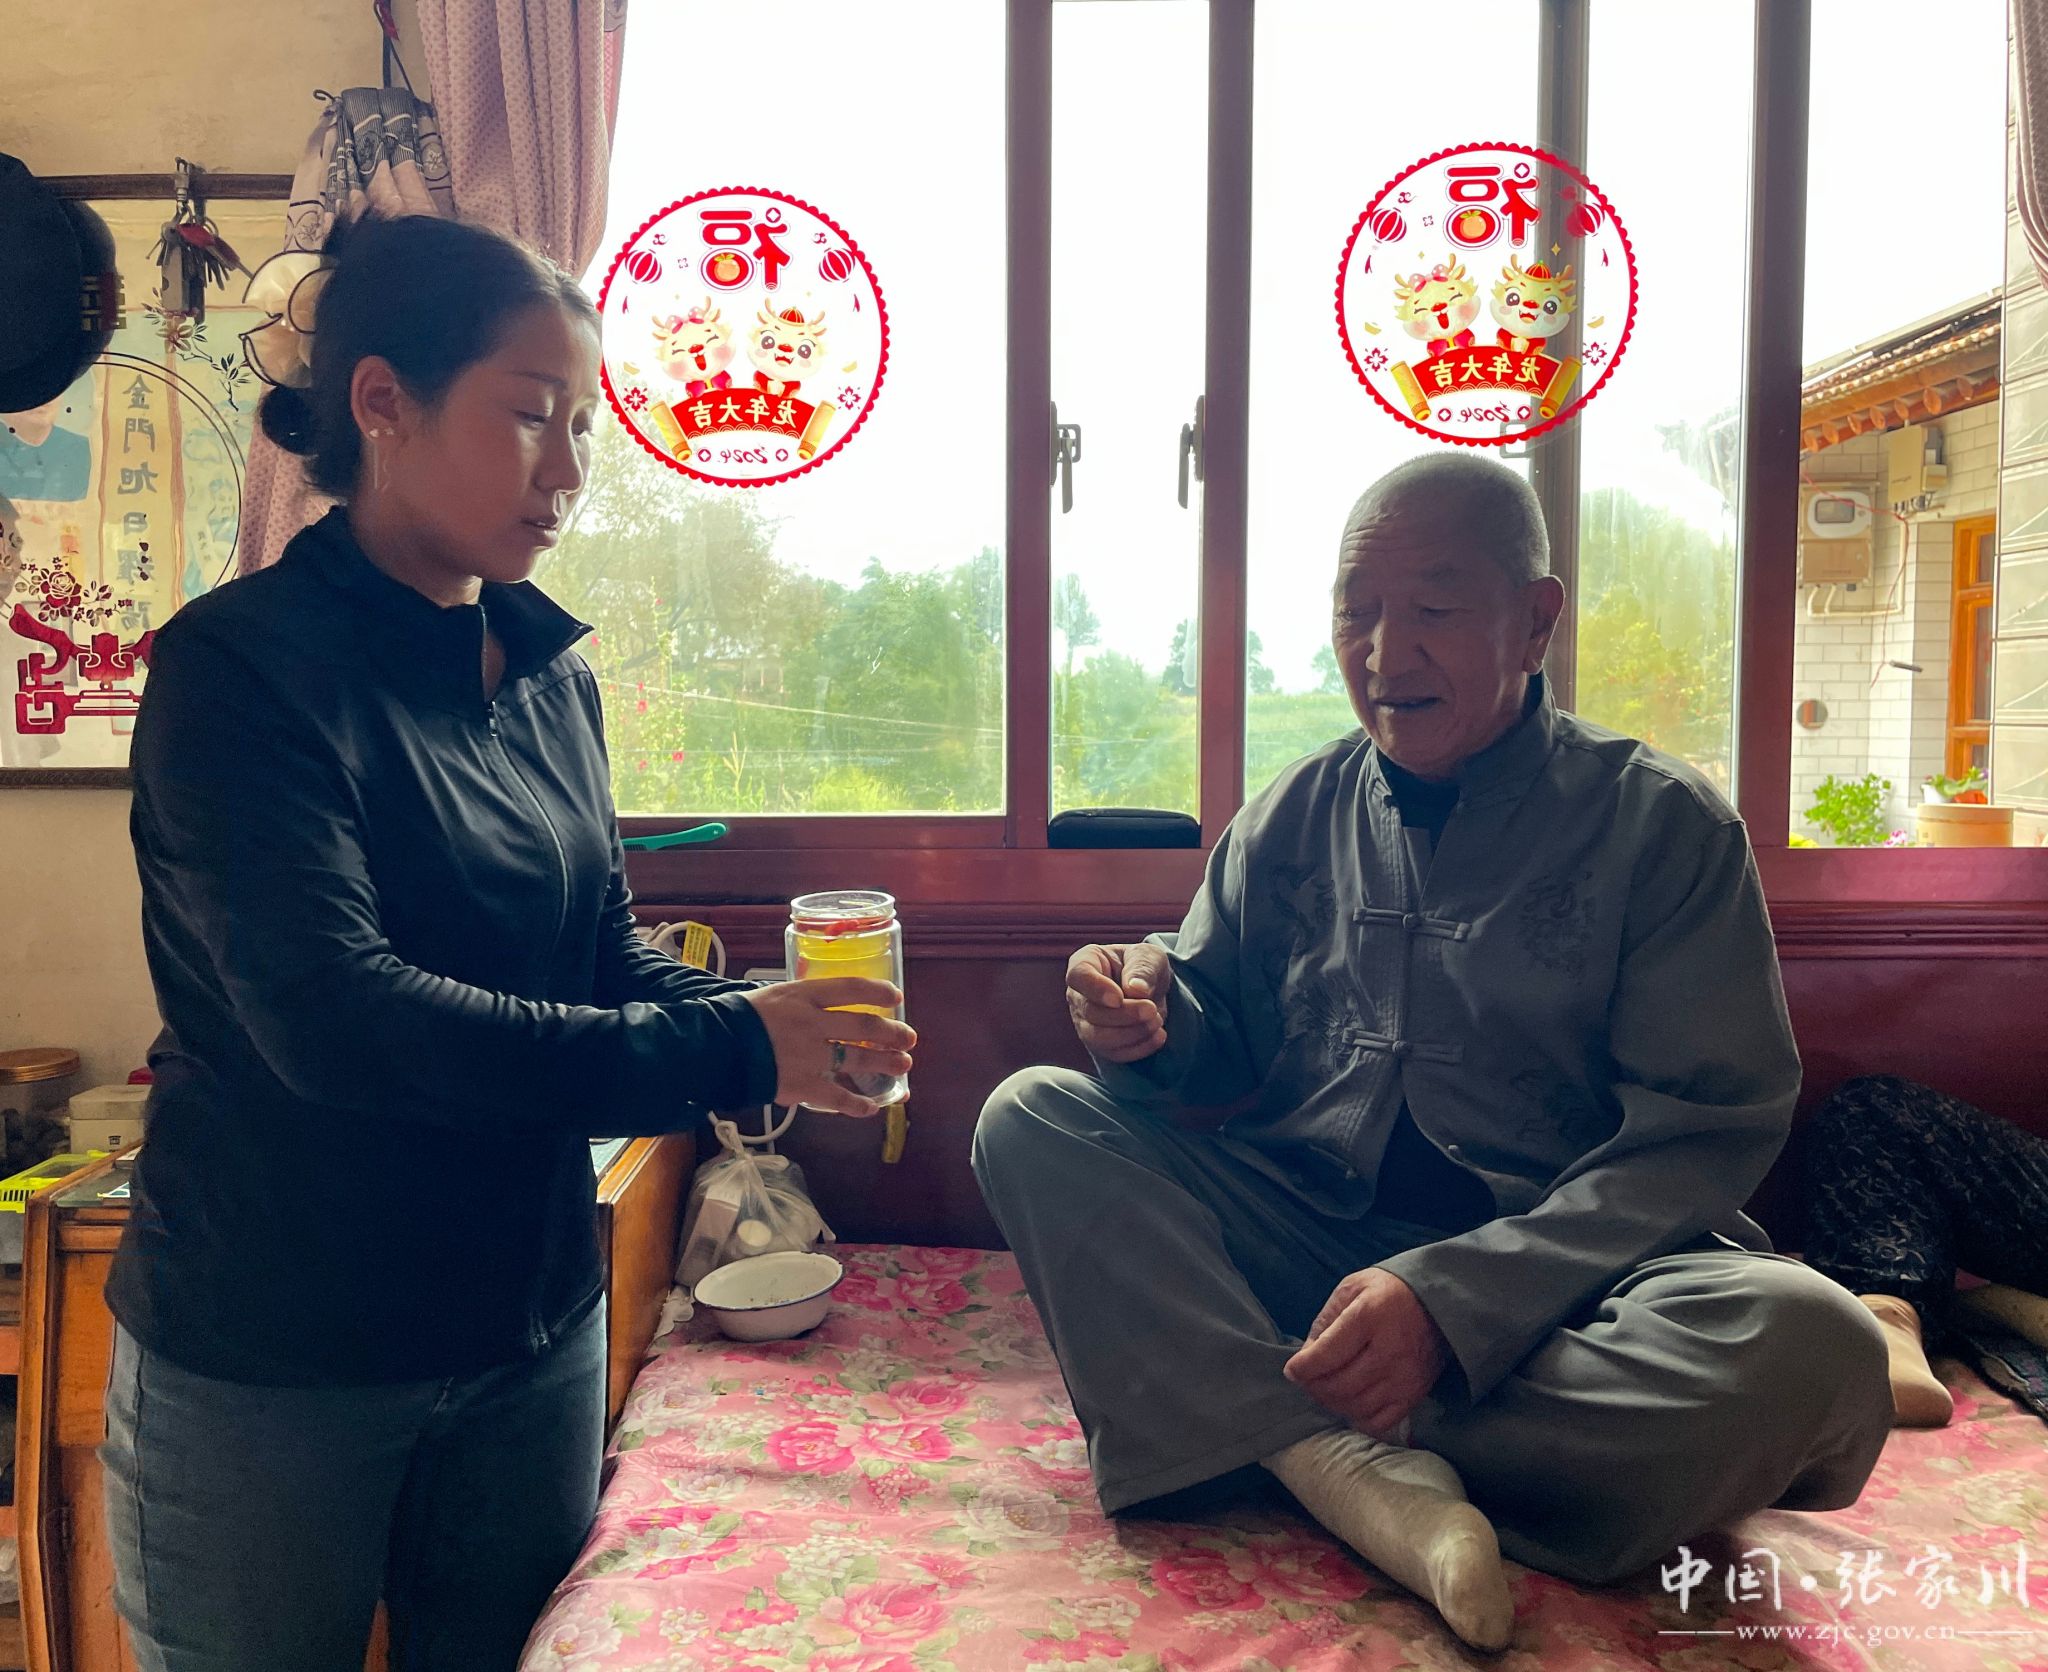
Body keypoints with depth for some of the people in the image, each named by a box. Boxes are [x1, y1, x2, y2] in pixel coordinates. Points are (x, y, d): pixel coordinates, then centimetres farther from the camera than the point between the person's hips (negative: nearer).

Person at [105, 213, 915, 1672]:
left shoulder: (551, 675, 4)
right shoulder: (244, 667, -16)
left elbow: (608, 954, 6)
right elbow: (328, 1016, -27)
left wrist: (769, 1022, -14)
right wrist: (719, 1051, -29)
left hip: (534, 1330, 6)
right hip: (272, 1366, -5)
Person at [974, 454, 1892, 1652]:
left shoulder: (1661, 823, -1)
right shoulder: (1294, 817, 9)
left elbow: (1704, 1134, -8)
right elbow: (1227, 1055, 14)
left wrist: (1450, 1298, -21)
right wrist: (1158, 1021, -13)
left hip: (1554, 1271, -2)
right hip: (1301, 1233, 3)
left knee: (1806, 1344, -32)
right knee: (1031, 1118, -15)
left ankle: (1310, 1443, -22)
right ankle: (1356, 1469, -29)